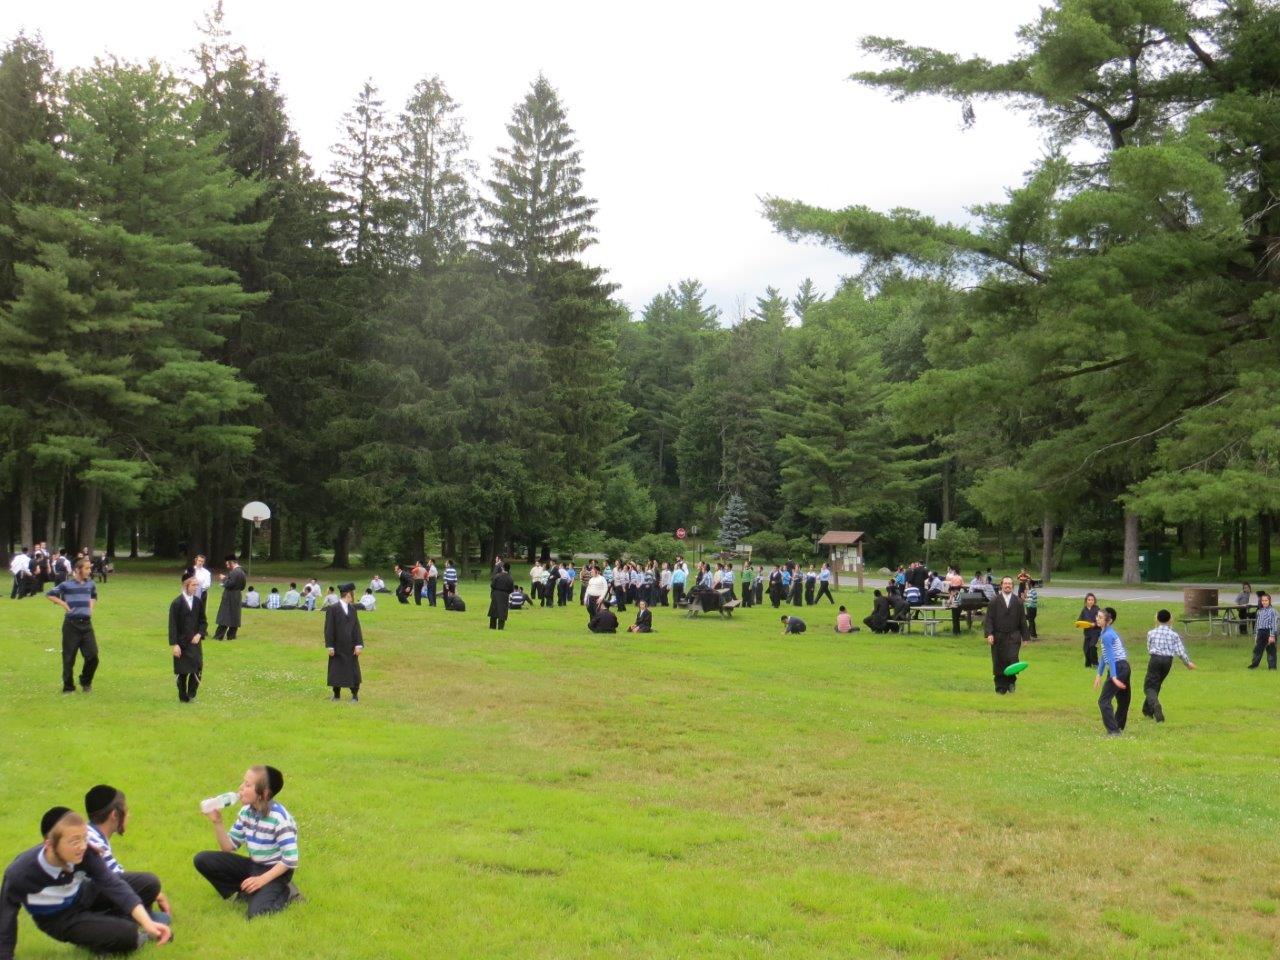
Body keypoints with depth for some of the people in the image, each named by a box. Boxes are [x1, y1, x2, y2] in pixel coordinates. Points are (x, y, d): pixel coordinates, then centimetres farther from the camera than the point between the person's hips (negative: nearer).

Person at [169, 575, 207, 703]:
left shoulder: (198, 602, 4)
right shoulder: (177, 603, -10)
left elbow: (203, 621, 12)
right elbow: (172, 625, -11)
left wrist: (199, 634, -7)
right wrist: (174, 644, -16)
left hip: (195, 641, 4)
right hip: (181, 643, -4)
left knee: (197, 669, -5)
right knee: (183, 672, 3)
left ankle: (191, 693, 14)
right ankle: (183, 697, 17)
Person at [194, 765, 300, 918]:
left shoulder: (279, 818, -23)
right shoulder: (246, 812, -2)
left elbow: (290, 860, -23)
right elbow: (229, 847, 3)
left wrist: (262, 879, -26)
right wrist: (217, 823, -11)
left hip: (276, 871, -7)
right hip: (253, 866, 7)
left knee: (256, 912, -30)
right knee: (202, 860, -6)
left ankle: (285, 893, -1)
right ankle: (246, 891, -3)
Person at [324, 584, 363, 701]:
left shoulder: (352, 608, 6)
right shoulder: (332, 609, -9)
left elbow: (356, 627, 4)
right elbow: (329, 629, -9)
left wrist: (358, 644, -4)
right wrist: (330, 646, -12)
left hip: (350, 647, 4)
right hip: (337, 647, -4)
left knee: (353, 671, 5)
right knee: (336, 671, 6)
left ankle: (355, 695, 15)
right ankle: (336, 694, 20)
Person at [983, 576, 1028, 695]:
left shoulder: (1018, 602, 8)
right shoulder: (994, 602, 4)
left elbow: (1023, 620, 10)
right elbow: (989, 619, 0)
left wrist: (1024, 637, 7)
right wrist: (989, 634, -13)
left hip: (1014, 637, 0)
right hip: (998, 637, 0)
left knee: (1012, 659, -14)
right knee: (999, 663, 1)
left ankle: (1011, 681, 10)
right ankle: (1001, 688, 11)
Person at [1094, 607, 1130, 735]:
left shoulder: (1106, 636, -14)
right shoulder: (1109, 632, 16)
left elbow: (1110, 657, -23)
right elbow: (1105, 655, 22)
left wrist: (1113, 677, -29)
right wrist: (1099, 674, 24)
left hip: (1117, 668, -10)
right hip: (1124, 667, 10)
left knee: (1104, 700, -9)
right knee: (1123, 699, 19)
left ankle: (1113, 730, -13)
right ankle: (1119, 727, 32)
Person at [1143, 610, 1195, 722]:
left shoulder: (1151, 633, -1)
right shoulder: (1174, 634, 0)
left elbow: (1149, 649, 6)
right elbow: (1180, 652, -3)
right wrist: (1188, 663, 12)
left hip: (1155, 659, -3)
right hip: (1168, 661, 3)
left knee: (1149, 687, 0)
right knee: (1156, 684, 21)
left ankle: (1155, 706, -30)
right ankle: (1148, 710, 29)